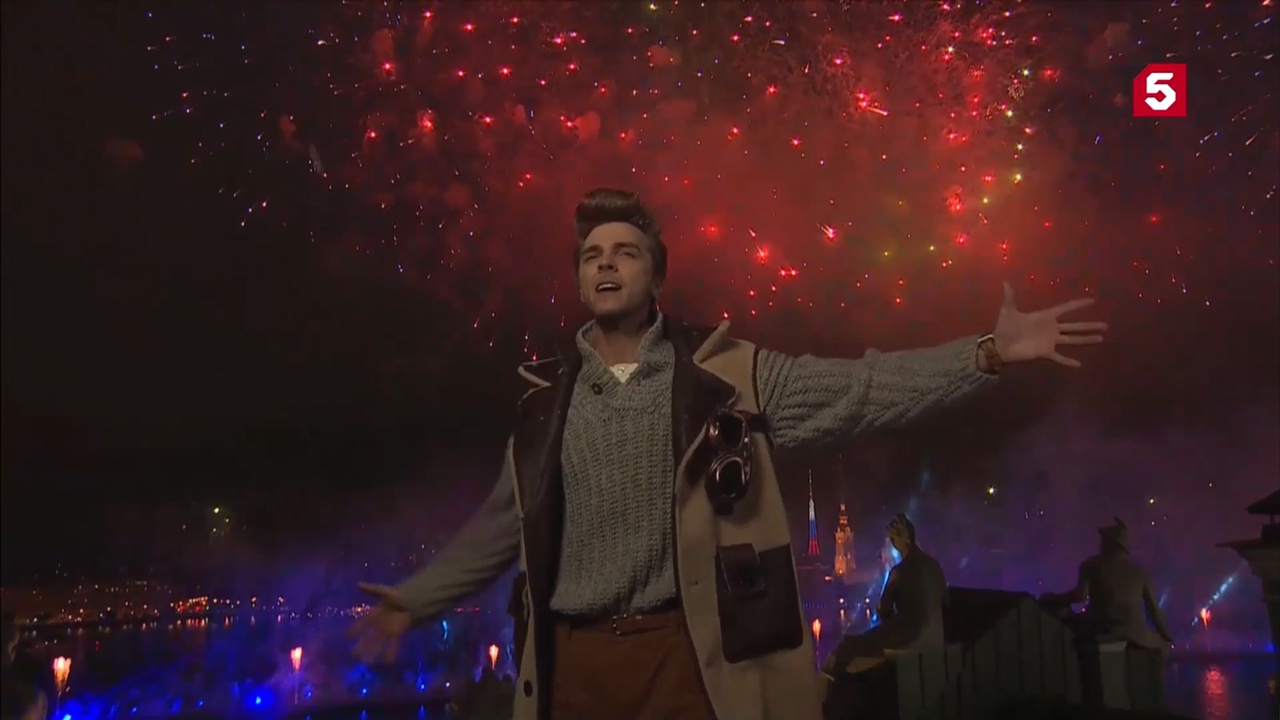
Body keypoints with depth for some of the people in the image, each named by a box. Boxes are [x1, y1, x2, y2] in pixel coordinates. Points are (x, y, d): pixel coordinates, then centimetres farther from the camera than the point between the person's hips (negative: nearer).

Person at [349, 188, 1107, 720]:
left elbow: (861, 388, -10)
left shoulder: (727, 372, -3)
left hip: (690, 654, -2)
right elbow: (504, 523, 16)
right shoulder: (548, 396, 7)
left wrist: (990, 352, -20)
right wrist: (416, 600, 19)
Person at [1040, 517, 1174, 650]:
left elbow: (1080, 595, -11)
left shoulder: (1092, 565, 4)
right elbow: (1153, 608, 13)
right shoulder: (1139, 570, 12)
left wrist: (1050, 599, 1)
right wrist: (1167, 636, 25)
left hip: (1102, 633, -3)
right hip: (1135, 636, 3)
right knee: (1161, 643, 30)